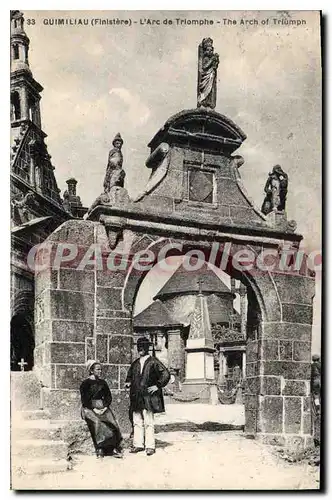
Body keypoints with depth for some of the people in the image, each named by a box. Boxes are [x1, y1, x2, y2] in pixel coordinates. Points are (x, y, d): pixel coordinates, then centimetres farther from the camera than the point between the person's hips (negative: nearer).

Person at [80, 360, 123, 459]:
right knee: (97, 422, -27)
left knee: (112, 422, -19)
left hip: (102, 407, 4)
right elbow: (84, 400, -3)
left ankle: (114, 448, -19)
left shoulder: (103, 383, 17)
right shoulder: (85, 383, 4)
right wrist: (94, 409, -13)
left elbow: (108, 397, 13)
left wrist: (105, 407, -4)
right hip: (89, 408, -3)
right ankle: (100, 449, -22)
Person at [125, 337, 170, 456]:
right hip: (136, 397, 6)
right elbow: (130, 375, 32)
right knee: (137, 422, 9)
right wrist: (128, 382, 14)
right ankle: (138, 445, 17)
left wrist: (157, 386, -10)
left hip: (148, 397, -6)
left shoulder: (153, 362, -5)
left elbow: (166, 374, -9)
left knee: (148, 423, -4)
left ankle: (150, 446, 2)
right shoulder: (135, 363, 14)